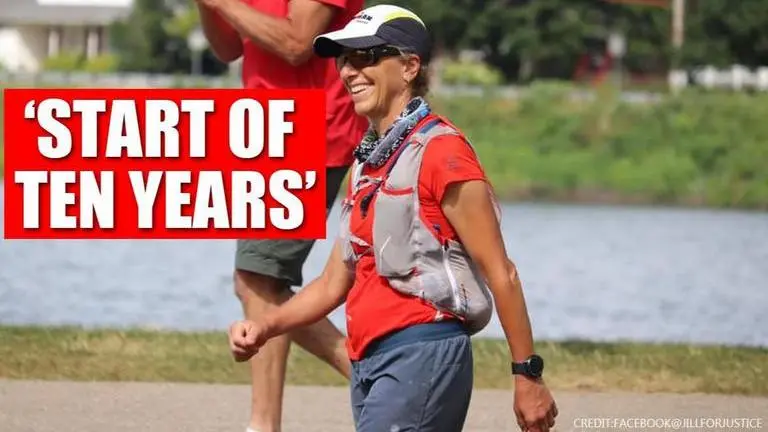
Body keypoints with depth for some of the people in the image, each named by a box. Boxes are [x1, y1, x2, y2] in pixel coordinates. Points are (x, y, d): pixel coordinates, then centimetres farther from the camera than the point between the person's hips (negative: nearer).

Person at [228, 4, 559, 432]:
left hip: (422, 352, -9)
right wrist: (264, 327, 6)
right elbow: (335, 283, 22)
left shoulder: (440, 151, -7)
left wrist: (528, 375, -12)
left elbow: (500, 273, -9)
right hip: (370, 361, 9)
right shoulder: (365, 163, 19)